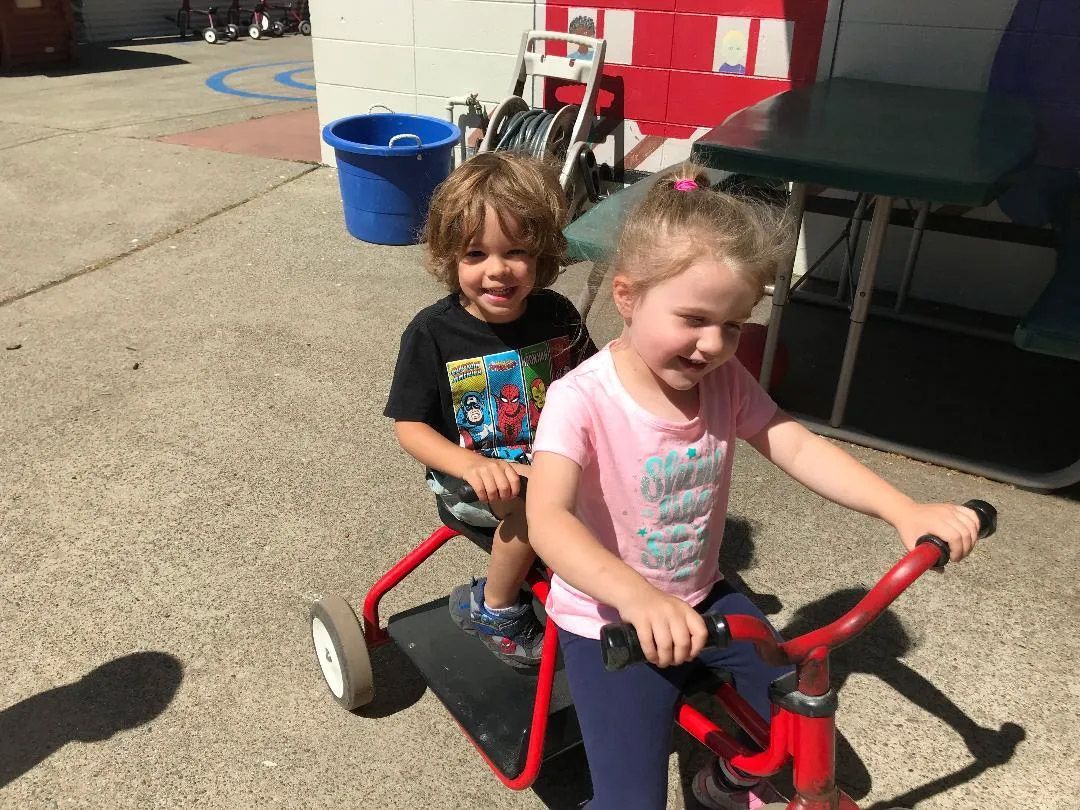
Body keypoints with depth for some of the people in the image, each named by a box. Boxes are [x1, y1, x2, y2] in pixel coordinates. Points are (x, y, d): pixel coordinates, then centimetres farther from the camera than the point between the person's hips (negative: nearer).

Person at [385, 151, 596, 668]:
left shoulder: (557, 315, -4)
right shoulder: (432, 333, -14)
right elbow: (409, 427, -10)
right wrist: (474, 465, -28)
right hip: (468, 479, -4)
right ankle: (493, 611, -5)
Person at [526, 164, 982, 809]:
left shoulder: (725, 381, -7)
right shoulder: (582, 400, -26)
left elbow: (797, 447, -11)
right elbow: (548, 519, -37)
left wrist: (905, 511, -25)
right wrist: (639, 598, -53)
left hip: (702, 599, 6)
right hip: (611, 621, -5)